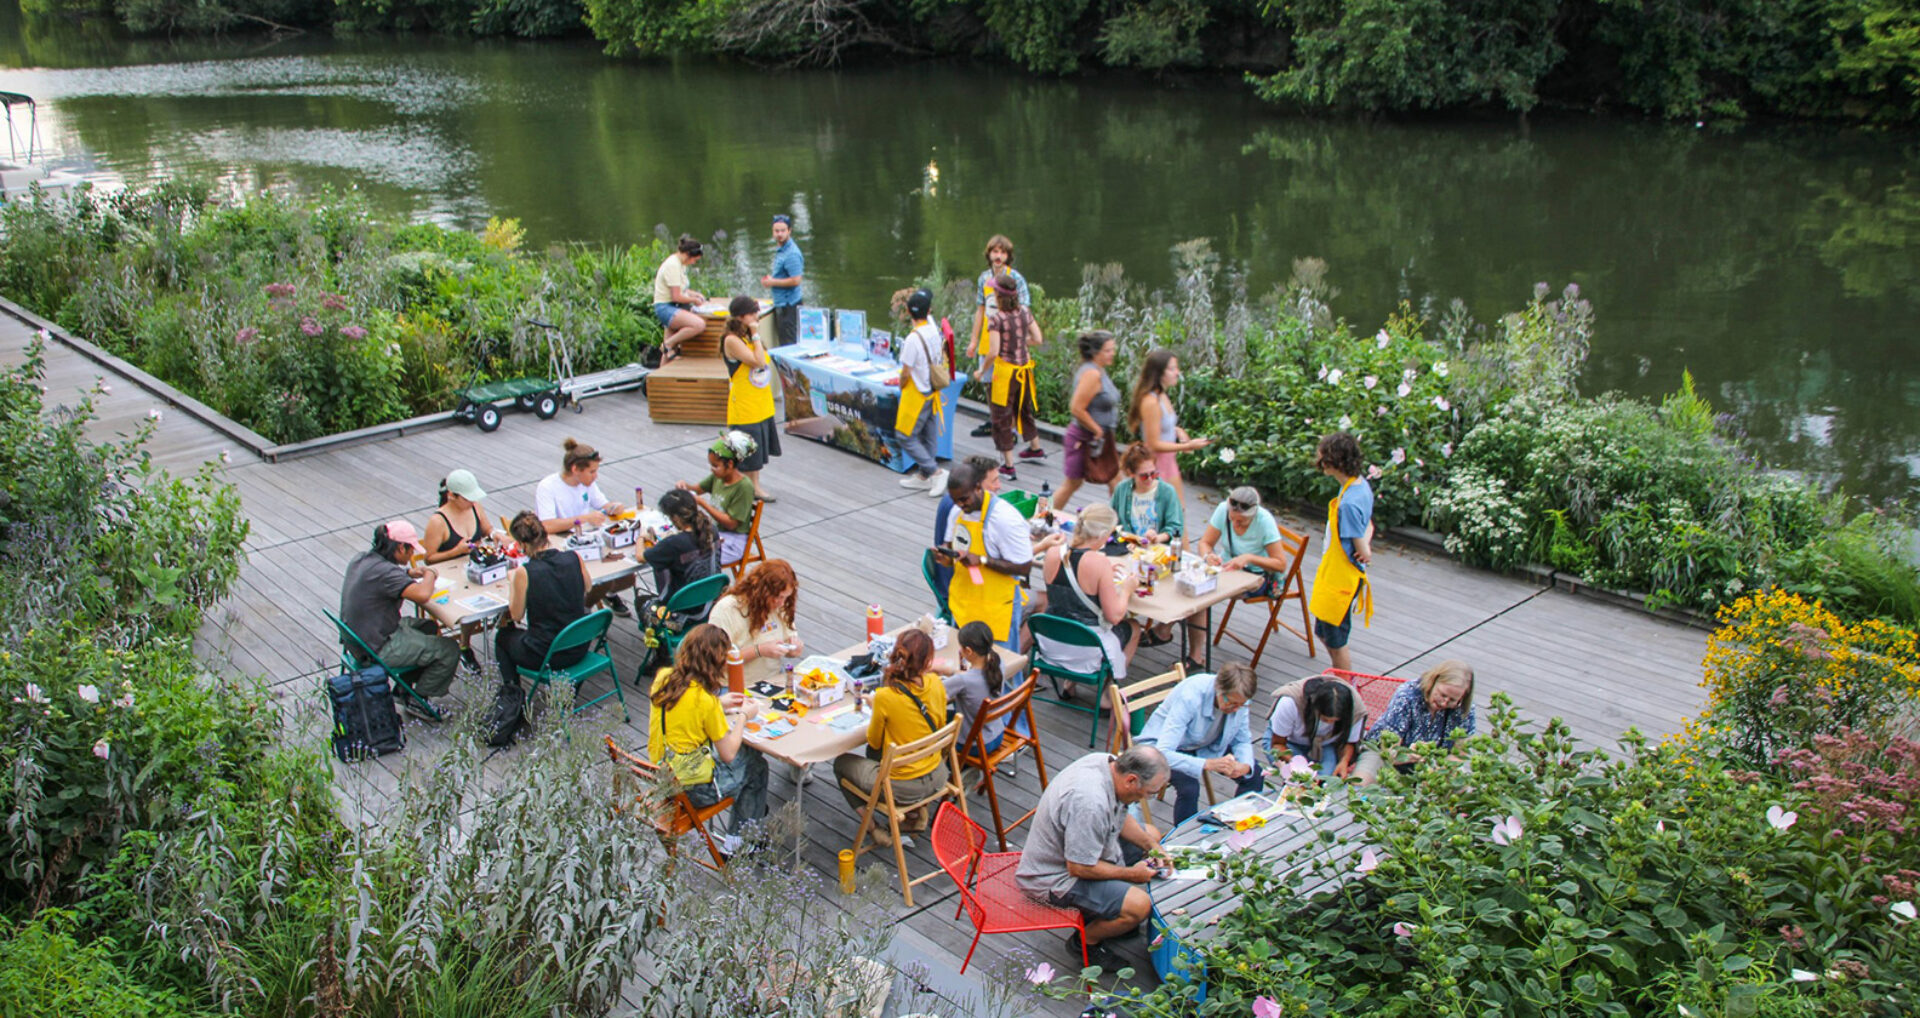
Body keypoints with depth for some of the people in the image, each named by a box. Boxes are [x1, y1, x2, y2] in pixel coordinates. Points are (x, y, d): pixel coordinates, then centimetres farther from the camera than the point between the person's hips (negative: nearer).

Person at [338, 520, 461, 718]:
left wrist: (409, 572, 9)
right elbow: (422, 595, -39)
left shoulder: (361, 559, 3)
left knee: (429, 627, 25)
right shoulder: (384, 571, -28)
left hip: (357, 640, 10)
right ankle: (416, 700, 12)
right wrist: (430, 575, -17)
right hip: (377, 650, -10)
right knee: (449, 650, -5)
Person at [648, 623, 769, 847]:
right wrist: (744, 716, -4)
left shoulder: (663, 678, -8)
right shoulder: (705, 699, -28)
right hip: (691, 789, -7)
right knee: (756, 766, 19)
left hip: (661, 776, 7)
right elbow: (728, 754, -17)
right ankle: (735, 842, 29)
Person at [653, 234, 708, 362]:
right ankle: (669, 344, -14)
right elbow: (676, 297, -19)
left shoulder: (679, 263, 14)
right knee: (699, 325, -29)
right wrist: (694, 300, -4)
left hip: (673, 308, 11)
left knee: (669, 352, 11)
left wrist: (694, 294, 11)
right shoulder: (672, 265, -17)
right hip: (665, 308, -11)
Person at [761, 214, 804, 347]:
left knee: (788, 343, -6)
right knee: (782, 341, 16)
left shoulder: (791, 253, -19)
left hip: (788, 305, -10)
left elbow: (795, 280, -25)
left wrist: (772, 282, -15)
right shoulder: (780, 249, 13)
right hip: (781, 303, 10)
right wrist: (770, 278, 6)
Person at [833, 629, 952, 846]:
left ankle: (874, 826, 13)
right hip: (936, 777, 5)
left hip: (902, 787, -5)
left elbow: (874, 742, -8)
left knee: (841, 763, 20)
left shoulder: (885, 697, -25)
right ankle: (919, 808, 23)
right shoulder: (935, 683, -12)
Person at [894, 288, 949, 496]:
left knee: (906, 437, 2)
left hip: (916, 395, -8)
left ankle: (935, 472, -3)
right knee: (927, 437, 16)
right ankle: (923, 475, 27)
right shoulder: (933, 328, -6)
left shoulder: (913, 339, -26)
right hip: (932, 392, 8)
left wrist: (901, 386, 1)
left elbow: (906, 372, -19)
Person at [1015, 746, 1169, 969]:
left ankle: (1106, 912, 23)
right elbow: (1079, 868, -28)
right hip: (1055, 878, -10)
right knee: (1139, 905, -24)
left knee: (1152, 834, 18)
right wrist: (1130, 873, -16)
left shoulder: (1107, 763, -8)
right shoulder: (1091, 802, -37)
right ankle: (1086, 941, 4)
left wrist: (1151, 845, 1)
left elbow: (1120, 817, 12)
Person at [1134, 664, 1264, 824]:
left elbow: (1243, 740, -2)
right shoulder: (1190, 697, -36)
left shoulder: (1238, 698, -19)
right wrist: (1208, 764, -51)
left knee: (1255, 774, -9)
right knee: (1188, 786, -33)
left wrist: (1245, 766, -25)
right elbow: (1163, 753, -41)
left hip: (1206, 745, 6)